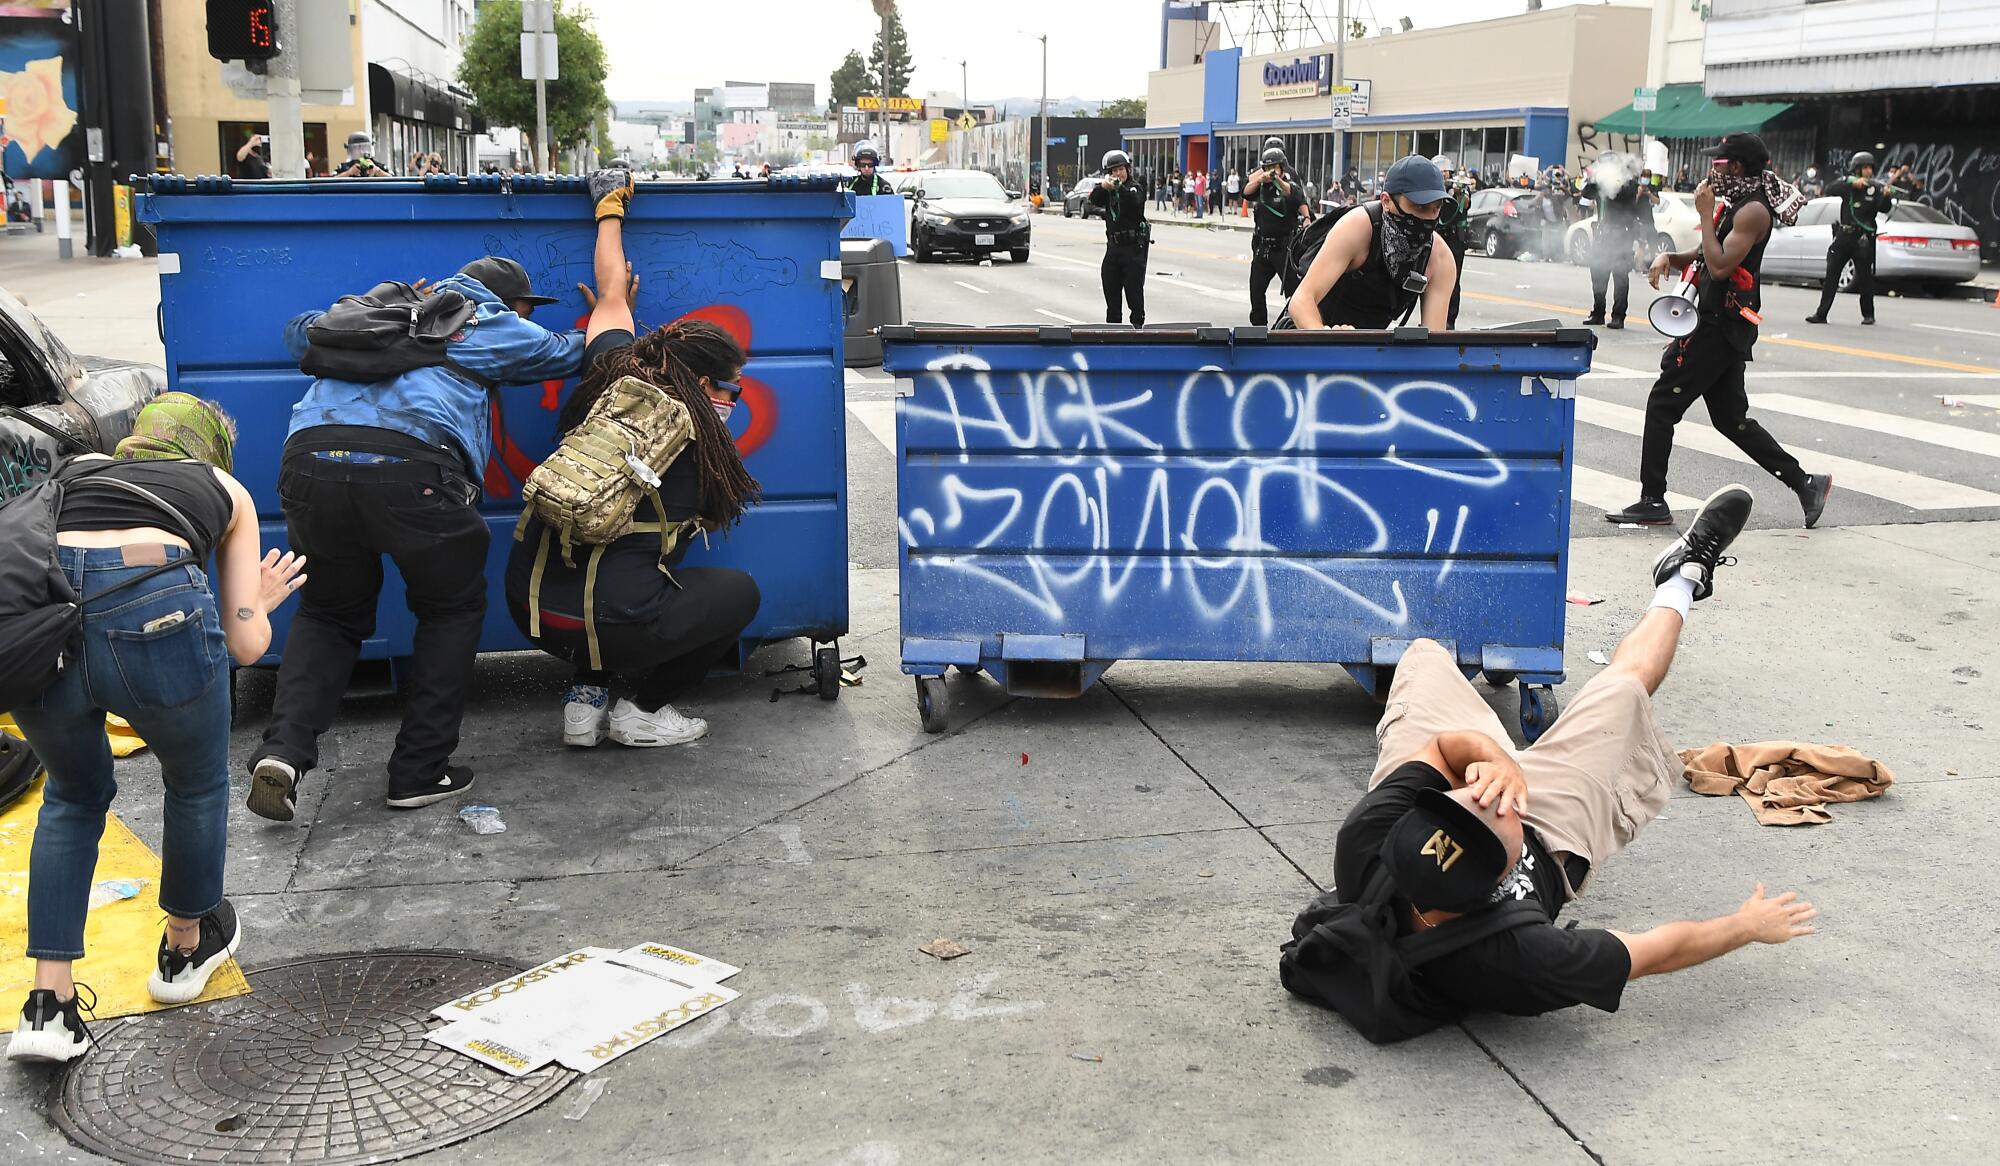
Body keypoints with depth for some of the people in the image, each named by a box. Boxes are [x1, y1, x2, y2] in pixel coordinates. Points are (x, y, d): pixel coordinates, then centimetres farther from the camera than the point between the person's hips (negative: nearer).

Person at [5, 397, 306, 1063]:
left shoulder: (74, 470, 34)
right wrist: (260, 601, 43)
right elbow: (246, 643, 21)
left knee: (74, 795, 30)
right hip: (157, 610, -3)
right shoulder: (224, 488, 29)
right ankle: (186, 949, 47)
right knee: (197, 784, 28)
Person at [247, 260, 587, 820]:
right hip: (410, 468, -4)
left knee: (329, 613, 25)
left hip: (310, 460, 4)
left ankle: (284, 750, 3)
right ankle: (420, 772, 16)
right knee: (452, 609, 20)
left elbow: (301, 330, 47)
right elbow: (571, 351, 35)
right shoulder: (496, 325, 21)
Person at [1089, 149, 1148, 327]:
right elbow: (1095, 201, -6)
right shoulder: (1107, 192, 12)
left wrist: (1119, 187, -41)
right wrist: (1102, 187, -24)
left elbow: (1134, 202, -26)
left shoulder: (1134, 189, -4)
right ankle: (1112, 324, 18)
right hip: (1113, 245, 6)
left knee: (1134, 289, -7)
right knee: (1110, 286, 9)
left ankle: (1137, 322, 0)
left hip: (1134, 246, -6)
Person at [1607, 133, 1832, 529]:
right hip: (1716, 322, 10)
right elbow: (1705, 255, 24)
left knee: (1662, 404, -7)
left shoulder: (1753, 210, -15)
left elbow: (1719, 266, -25)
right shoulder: (1733, 203, 17)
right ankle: (1805, 483, 17)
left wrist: (1705, 213, -17)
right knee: (1730, 417, 13)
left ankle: (1652, 502, -3)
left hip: (1721, 327, -10)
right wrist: (1669, 257, 3)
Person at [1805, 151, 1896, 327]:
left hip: (1863, 238, -2)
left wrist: (1886, 196, -33)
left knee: (1865, 276, -1)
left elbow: (1883, 209, -13)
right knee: (1831, 274, 3)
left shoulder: (1875, 187, -1)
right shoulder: (1848, 182, 5)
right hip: (1844, 235, 3)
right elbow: (1833, 189, -14)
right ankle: (1821, 314, 7)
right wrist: (1852, 183, -28)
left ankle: (1868, 314, 12)